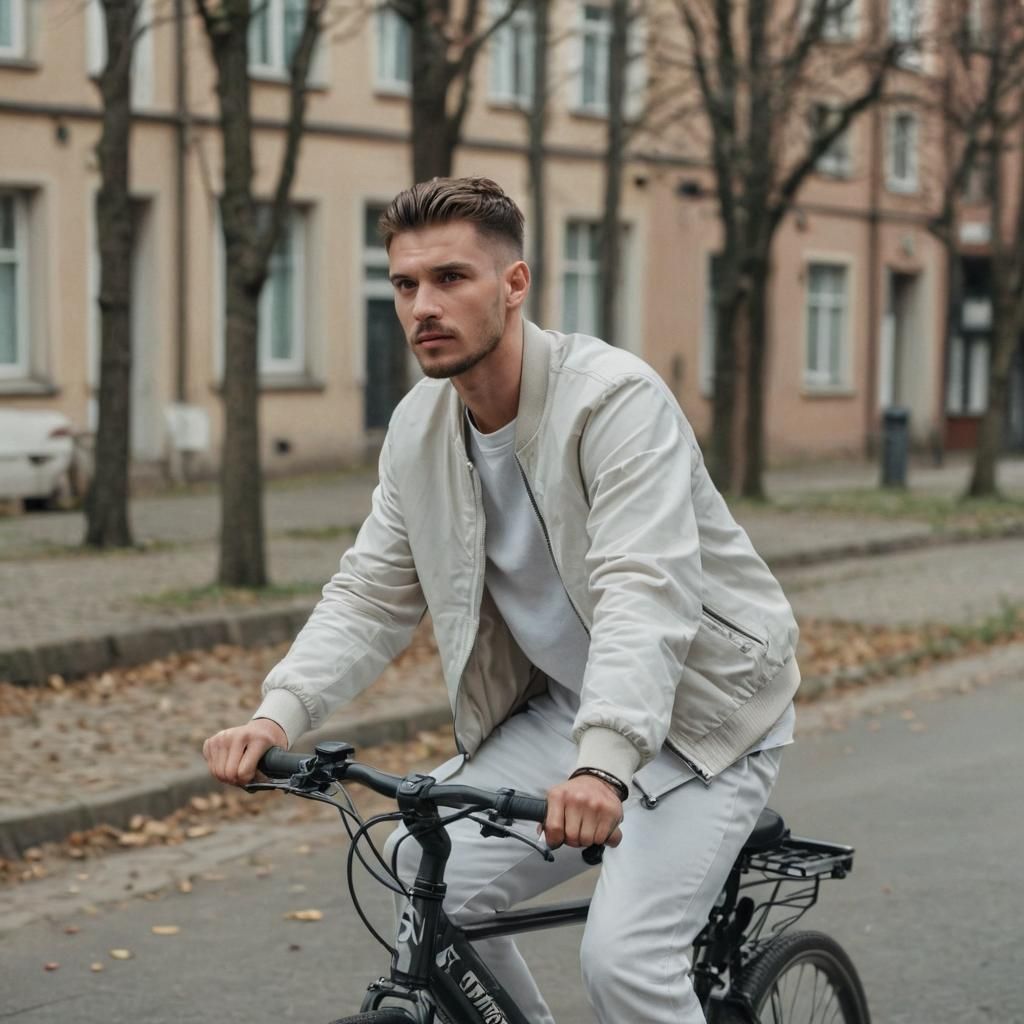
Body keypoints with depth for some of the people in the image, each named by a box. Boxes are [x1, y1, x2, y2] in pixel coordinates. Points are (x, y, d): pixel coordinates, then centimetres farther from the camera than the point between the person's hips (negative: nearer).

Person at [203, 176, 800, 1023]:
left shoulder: (616, 399, -25)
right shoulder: (419, 428, -3)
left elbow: (647, 594, -36)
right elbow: (370, 596, 1)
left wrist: (603, 765, -50)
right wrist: (279, 714, -17)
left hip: (695, 708, -6)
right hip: (561, 707, 7)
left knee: (624, 954, -22)